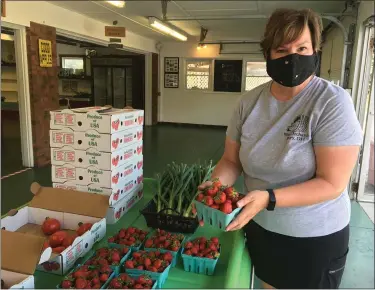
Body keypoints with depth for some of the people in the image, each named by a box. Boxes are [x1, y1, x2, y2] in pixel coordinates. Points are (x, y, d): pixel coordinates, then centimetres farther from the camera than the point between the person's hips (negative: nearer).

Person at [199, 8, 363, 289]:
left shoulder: (332, 103, -20)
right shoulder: (249, 102, -6)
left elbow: (332, 183, -22)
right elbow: (231, 160, 0)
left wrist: (268, 198, -33)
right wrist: (216, 184, -21)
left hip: (314, 239, -3)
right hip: (259, 228, 4)